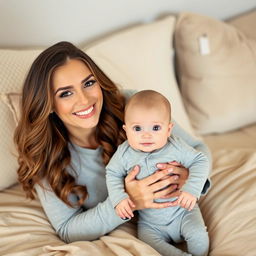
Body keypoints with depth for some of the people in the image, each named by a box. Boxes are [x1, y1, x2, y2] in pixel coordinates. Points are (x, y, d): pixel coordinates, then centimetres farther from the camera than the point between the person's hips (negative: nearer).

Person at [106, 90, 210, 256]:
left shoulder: (176, 147, -15)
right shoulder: (124, 153, -11)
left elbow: (201, 162, -9)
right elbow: (113, 174, 0)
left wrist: (192, 189, -22)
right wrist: (119, 198, -16)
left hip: (182, 210, -1)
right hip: (150, 222, 1)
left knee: (198, 236, -19)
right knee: (148, 242, -21)